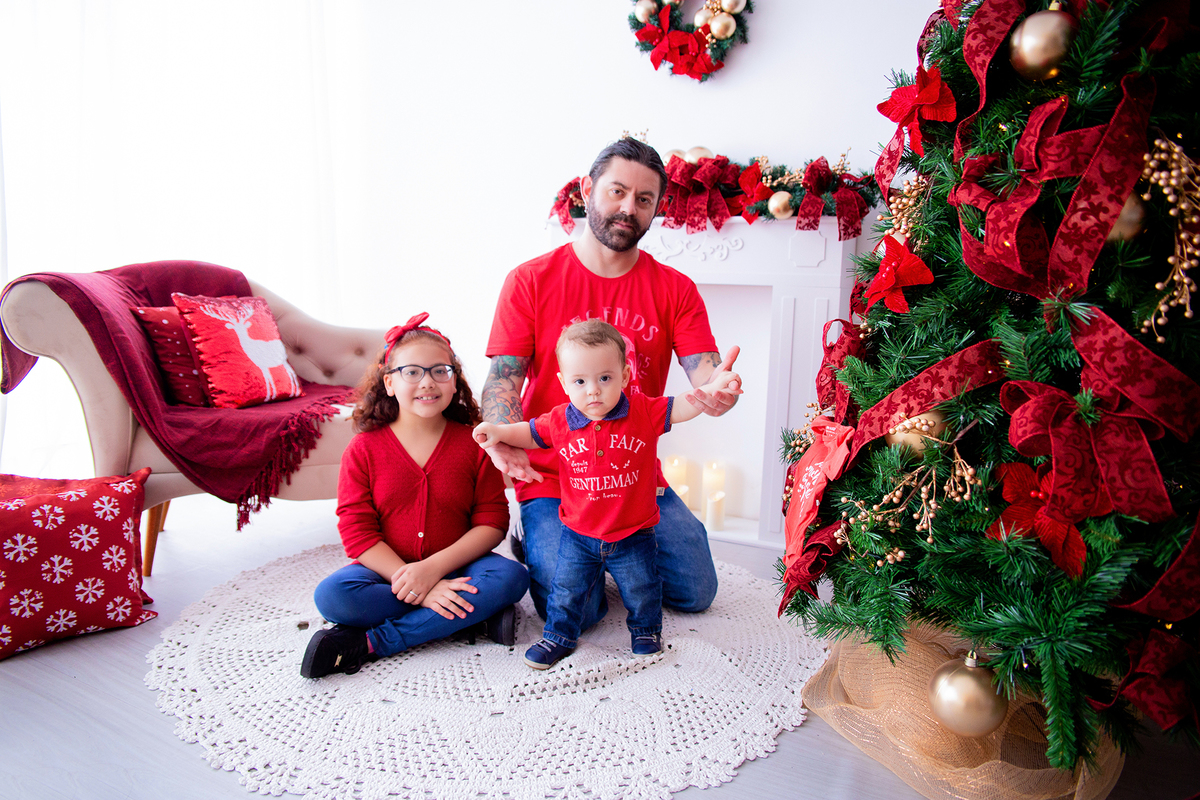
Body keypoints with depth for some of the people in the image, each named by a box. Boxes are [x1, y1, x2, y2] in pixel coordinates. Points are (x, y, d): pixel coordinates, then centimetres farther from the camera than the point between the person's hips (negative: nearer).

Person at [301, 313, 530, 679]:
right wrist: (413, 585, -21)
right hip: (386, 568, 0)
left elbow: (492, 521, -6)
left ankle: (367, 643, -25)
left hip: (454, 566, 1)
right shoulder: (363, 449, -3)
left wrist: (433, 568, -21)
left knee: (512, 576, -27)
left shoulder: (473, 445, -2)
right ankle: (476, 617, -23)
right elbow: (357, 533, -9)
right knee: (331, 596, -28)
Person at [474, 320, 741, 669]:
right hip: (579, 534, 1)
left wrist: (712, 389, -30)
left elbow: (681, 409, -14)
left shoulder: (643, 412, -14)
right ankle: (558, 636, 34)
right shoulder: (560, 421, -9)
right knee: (566, 588, 10)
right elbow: (530, 432, 6)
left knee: (641, 589, 15)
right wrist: (499, 432, -12)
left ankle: (645, 629, 43)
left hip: (633, 534, -1)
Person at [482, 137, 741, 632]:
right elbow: (503, 376, -9)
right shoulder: (530, 281, -4)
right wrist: (504, 440, -30)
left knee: (696, 593, 3)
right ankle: (535, 543, 18)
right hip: (551, 477, -3)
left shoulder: (674, 290, 2)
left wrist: (719, 390, -35)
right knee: (576, 609, -14)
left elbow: (703, 370, -9)